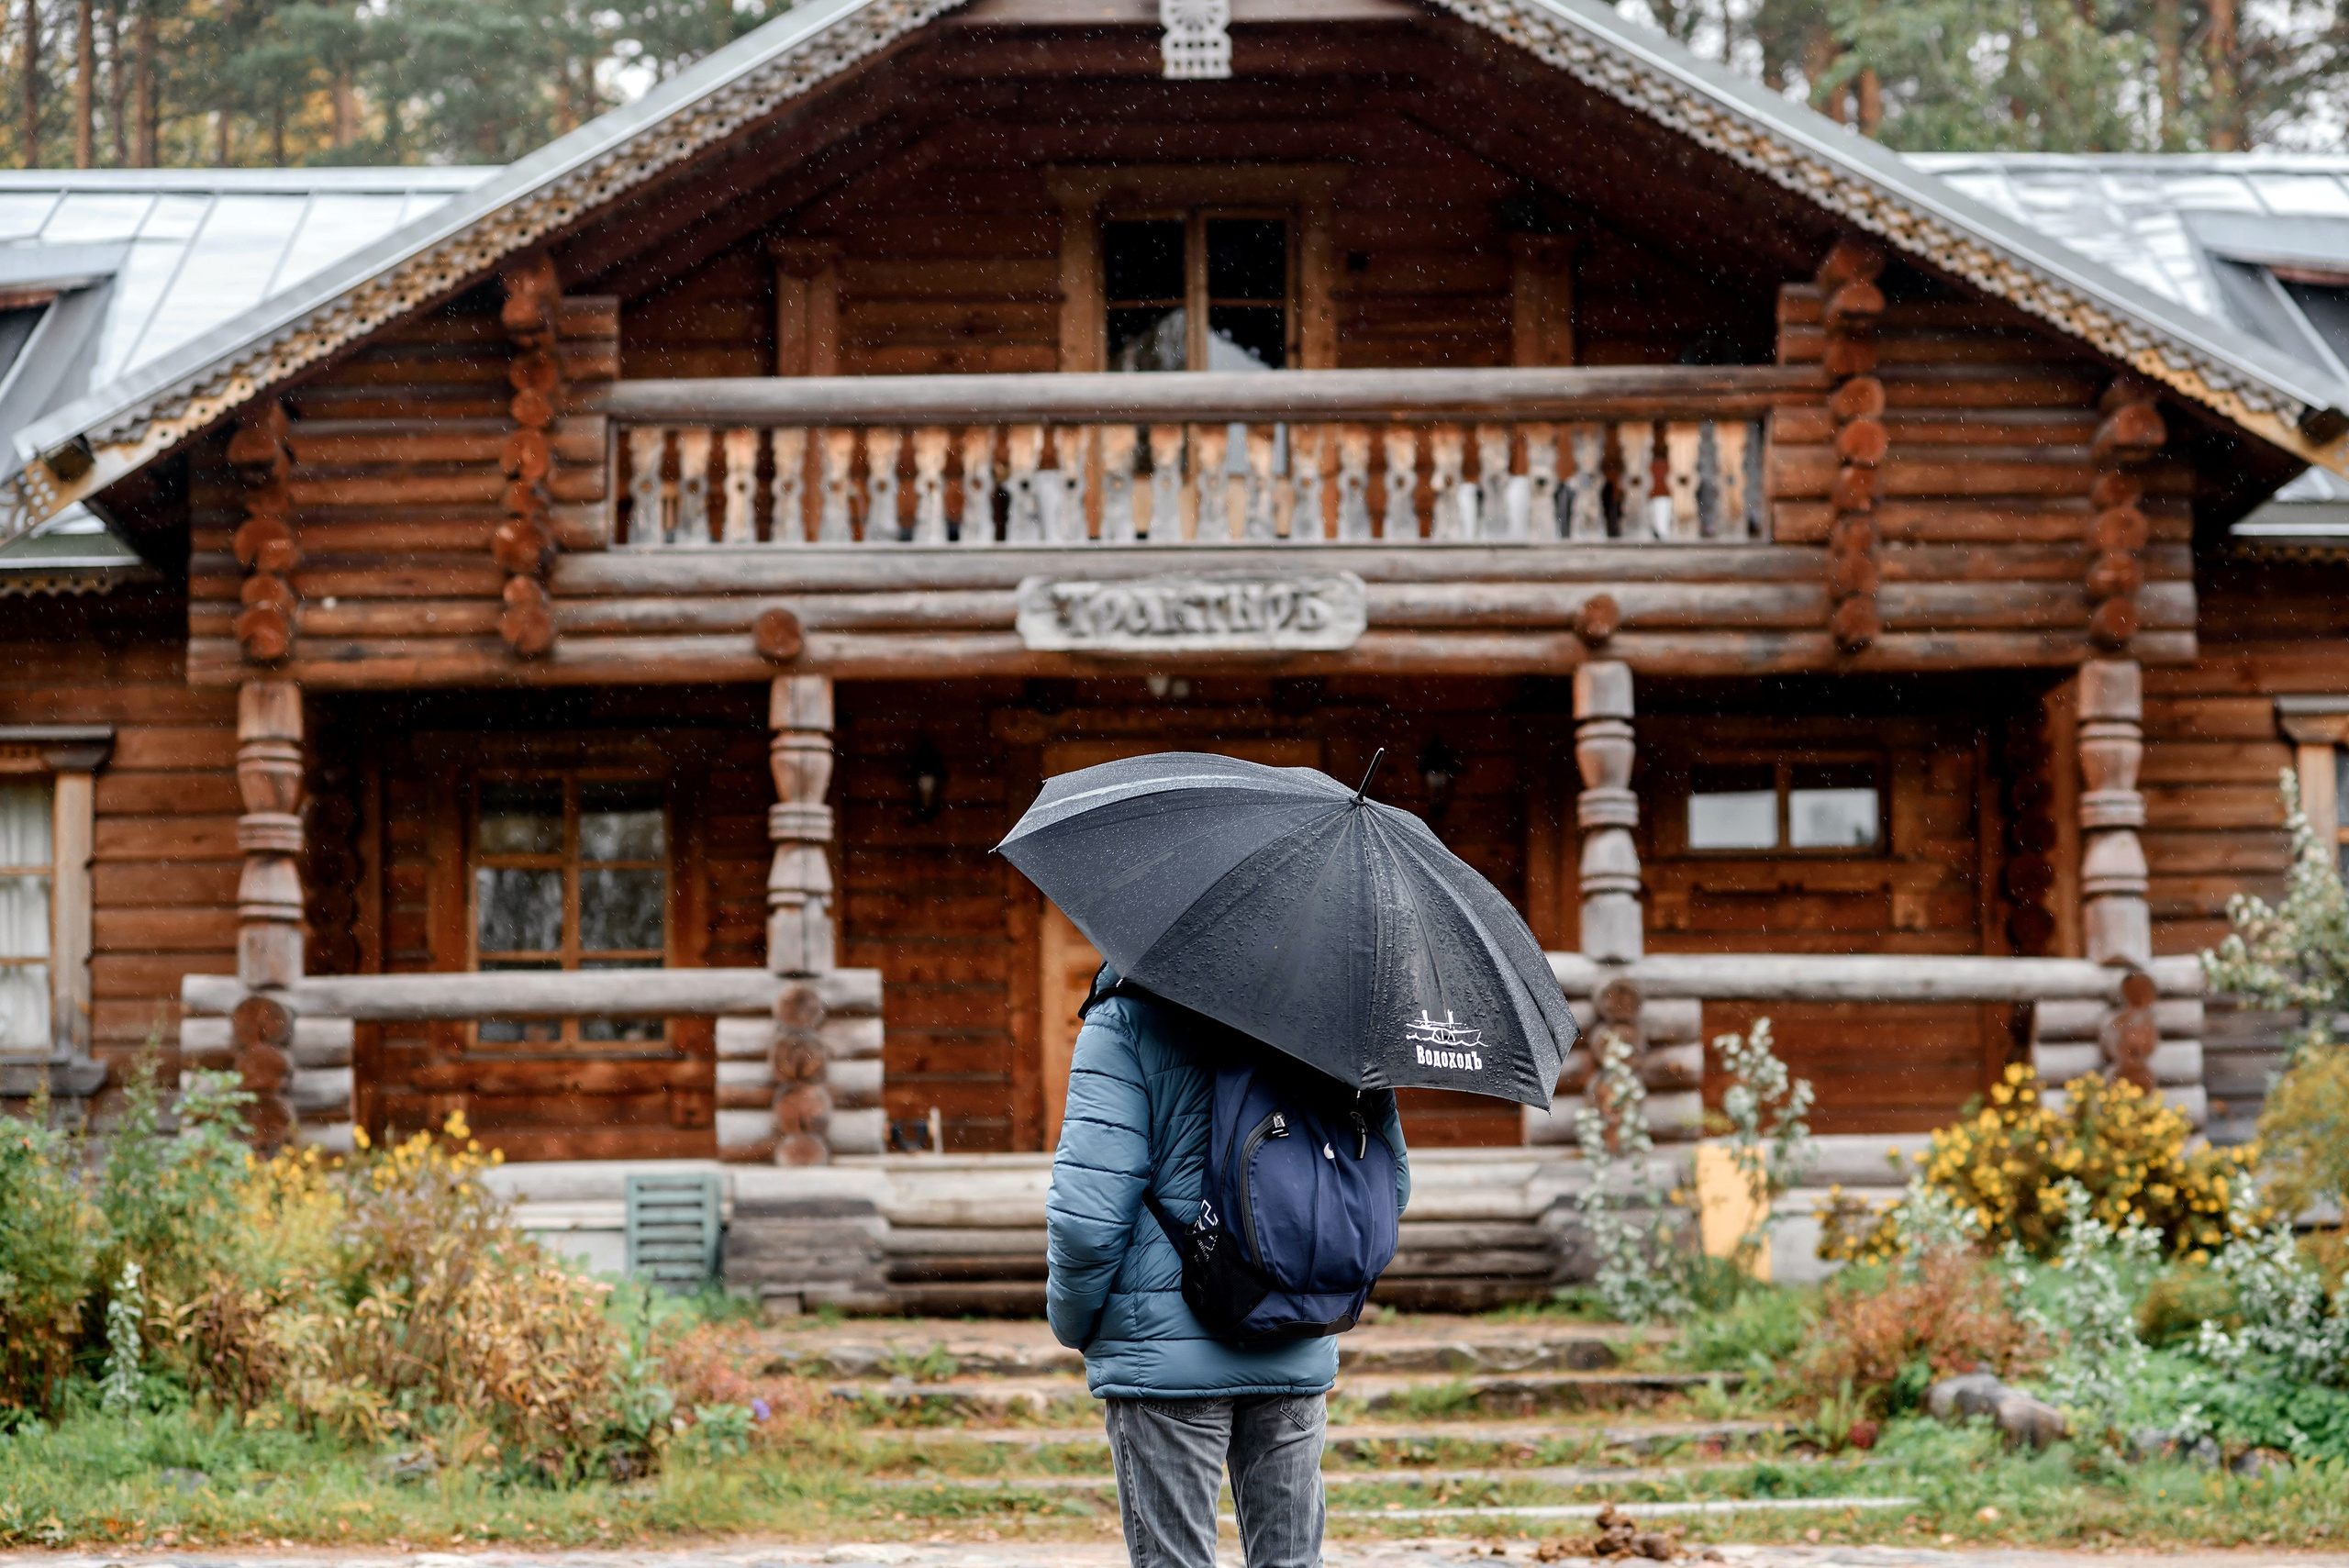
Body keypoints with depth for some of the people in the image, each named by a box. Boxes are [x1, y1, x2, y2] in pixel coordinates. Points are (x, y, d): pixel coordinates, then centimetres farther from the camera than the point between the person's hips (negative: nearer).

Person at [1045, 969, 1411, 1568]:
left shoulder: (1125, 1021, -9)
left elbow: (1088, 1214, -14)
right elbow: (1387, 1190, 12)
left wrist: (1072, 1321, 2)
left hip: (1167, 1355, -5)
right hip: (1301, 1356, 5)